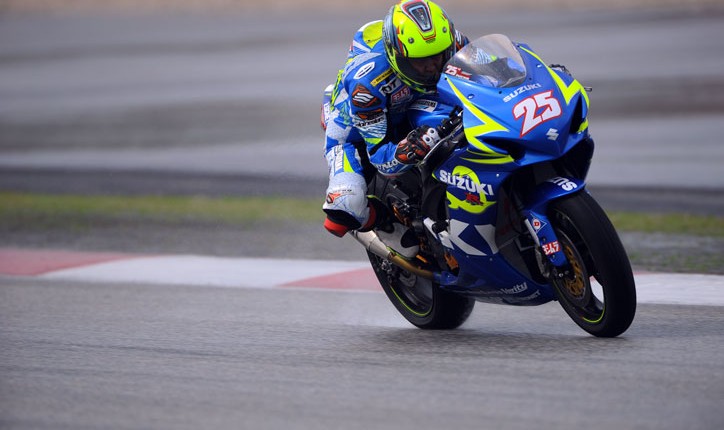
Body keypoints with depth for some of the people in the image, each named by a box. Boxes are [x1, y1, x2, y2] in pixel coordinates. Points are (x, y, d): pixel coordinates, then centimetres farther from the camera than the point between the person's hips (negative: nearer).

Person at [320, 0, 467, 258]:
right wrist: (419, 143, -58)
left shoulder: (450, 44, -26)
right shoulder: (366, 79, -40)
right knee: (347, 206, -31)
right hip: (355, 128, -6)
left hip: (411, 116, 6)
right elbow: (381, 157, -37)